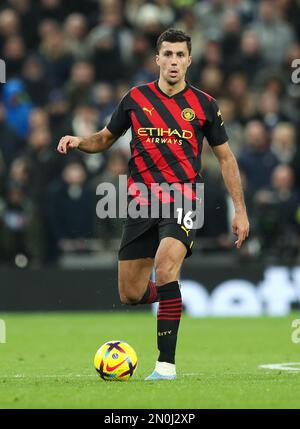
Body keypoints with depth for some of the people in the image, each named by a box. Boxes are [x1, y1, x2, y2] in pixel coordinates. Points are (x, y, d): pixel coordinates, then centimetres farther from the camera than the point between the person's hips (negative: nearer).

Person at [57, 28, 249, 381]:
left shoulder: (204, 104, 1)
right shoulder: (136, 98, 5)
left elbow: (225, 157, 9)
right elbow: (106, 138, 18)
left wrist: (240, 210, 5)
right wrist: (79, 142, -5)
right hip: (141, 203, 3)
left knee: (165, 263, -31)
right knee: (130, 295, 3)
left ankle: (166, 364, -28)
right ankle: (168, 294, 41)